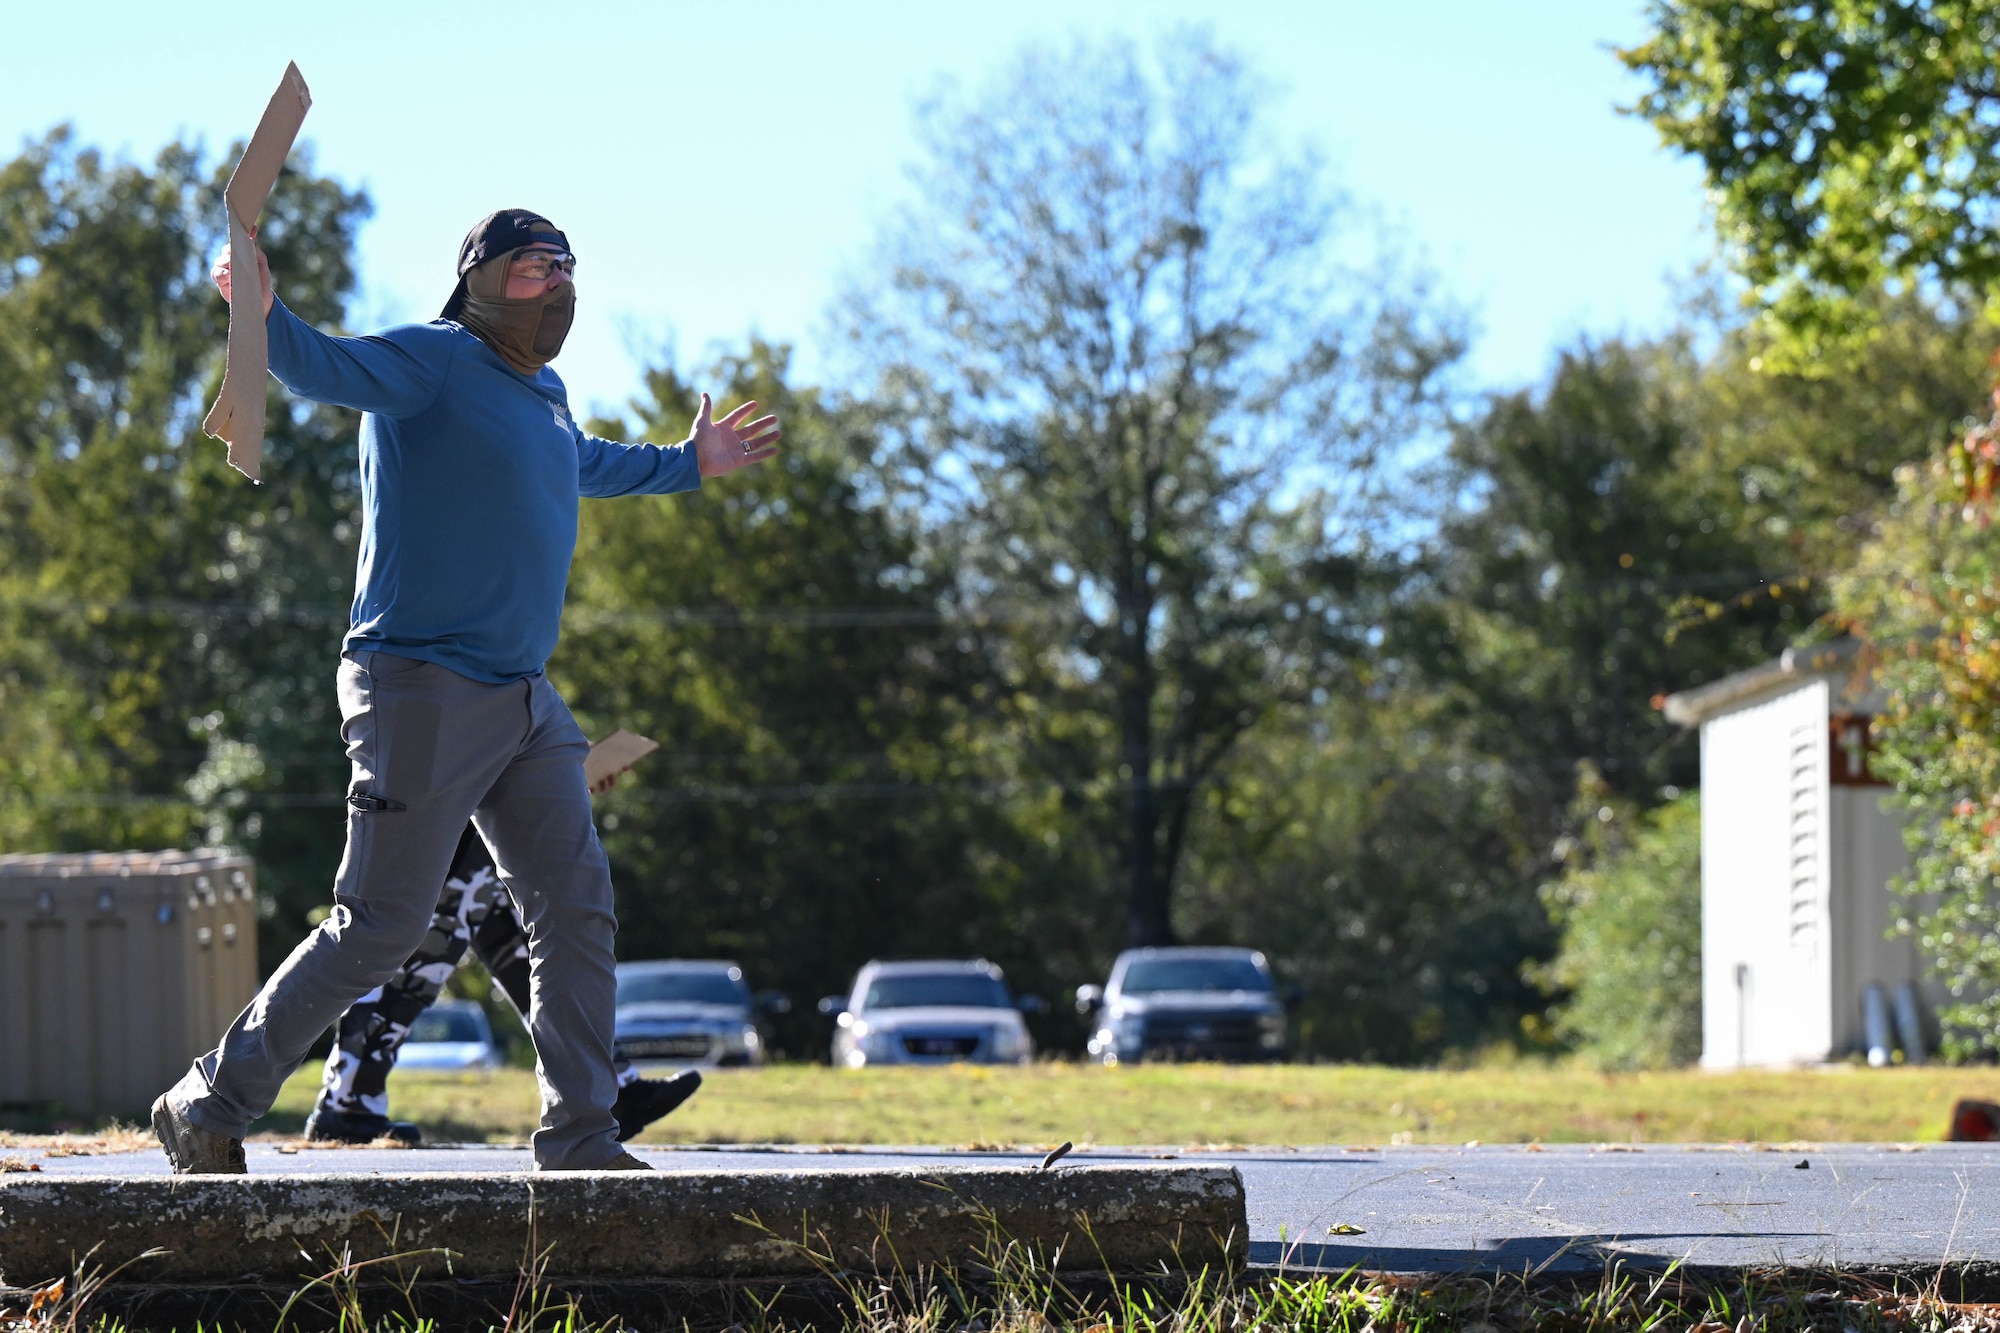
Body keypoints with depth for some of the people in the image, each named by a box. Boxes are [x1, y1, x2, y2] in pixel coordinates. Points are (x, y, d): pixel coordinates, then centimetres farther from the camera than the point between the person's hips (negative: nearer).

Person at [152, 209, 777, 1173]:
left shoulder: (546, 393, 18)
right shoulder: (435, 361, -9)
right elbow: (326, 369, -27)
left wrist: (686, 465, 52)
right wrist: (265, 313, -47)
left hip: (524, 701, 9)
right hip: (423, 691, -9)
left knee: (576, 910, 4)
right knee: (380, 928, -7)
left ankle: (579, 1137, 10)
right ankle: (207, 1107, 3)